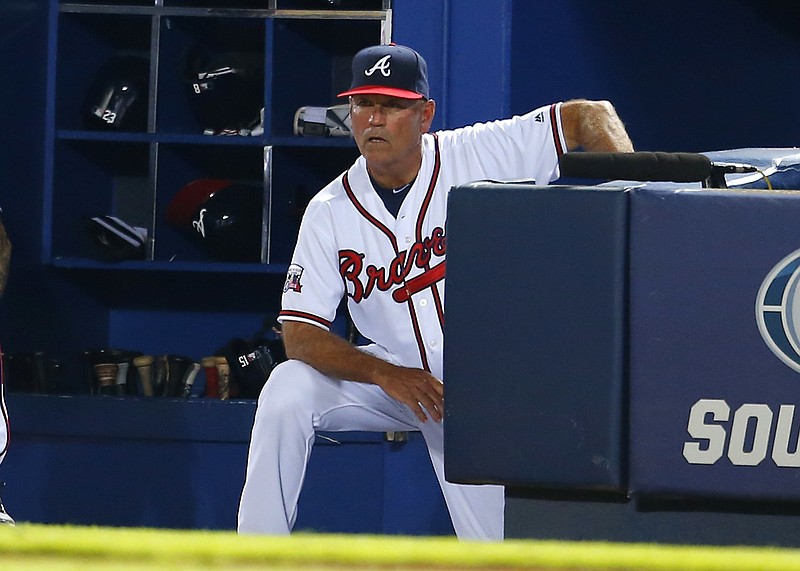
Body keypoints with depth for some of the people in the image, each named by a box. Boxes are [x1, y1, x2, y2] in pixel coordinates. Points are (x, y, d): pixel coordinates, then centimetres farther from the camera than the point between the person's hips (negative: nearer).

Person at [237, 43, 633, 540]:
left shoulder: (481, 156, -14)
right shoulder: (330, 211, -9)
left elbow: (590, 117, -13)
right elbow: (299, 333, -13)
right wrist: (387, 375, -28)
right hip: (395, 375, 2)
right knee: (288, 391, -21)